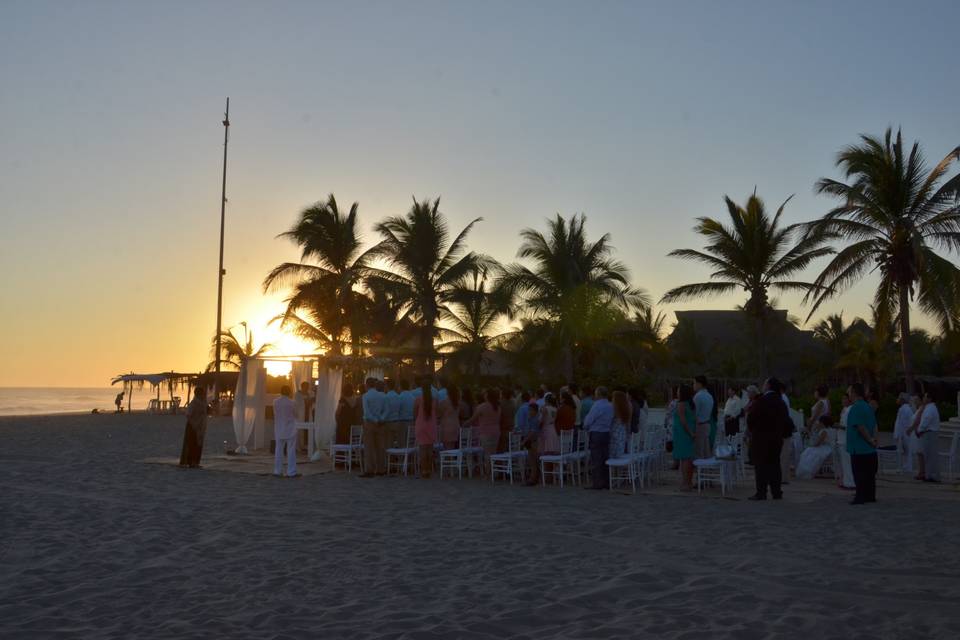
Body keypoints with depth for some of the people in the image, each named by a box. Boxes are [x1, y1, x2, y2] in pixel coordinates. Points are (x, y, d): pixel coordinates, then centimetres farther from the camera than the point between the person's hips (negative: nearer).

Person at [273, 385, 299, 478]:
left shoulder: (275, 402, -4)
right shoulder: (291, 403, -13)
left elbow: (275, 414, 7)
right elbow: (295, 414, -1)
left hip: (279, 431, 3)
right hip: (290, 431, -3)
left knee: (278, 451, 11)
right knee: (291, 451, 1)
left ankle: (277, 471, 13)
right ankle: (291, 472, 0)